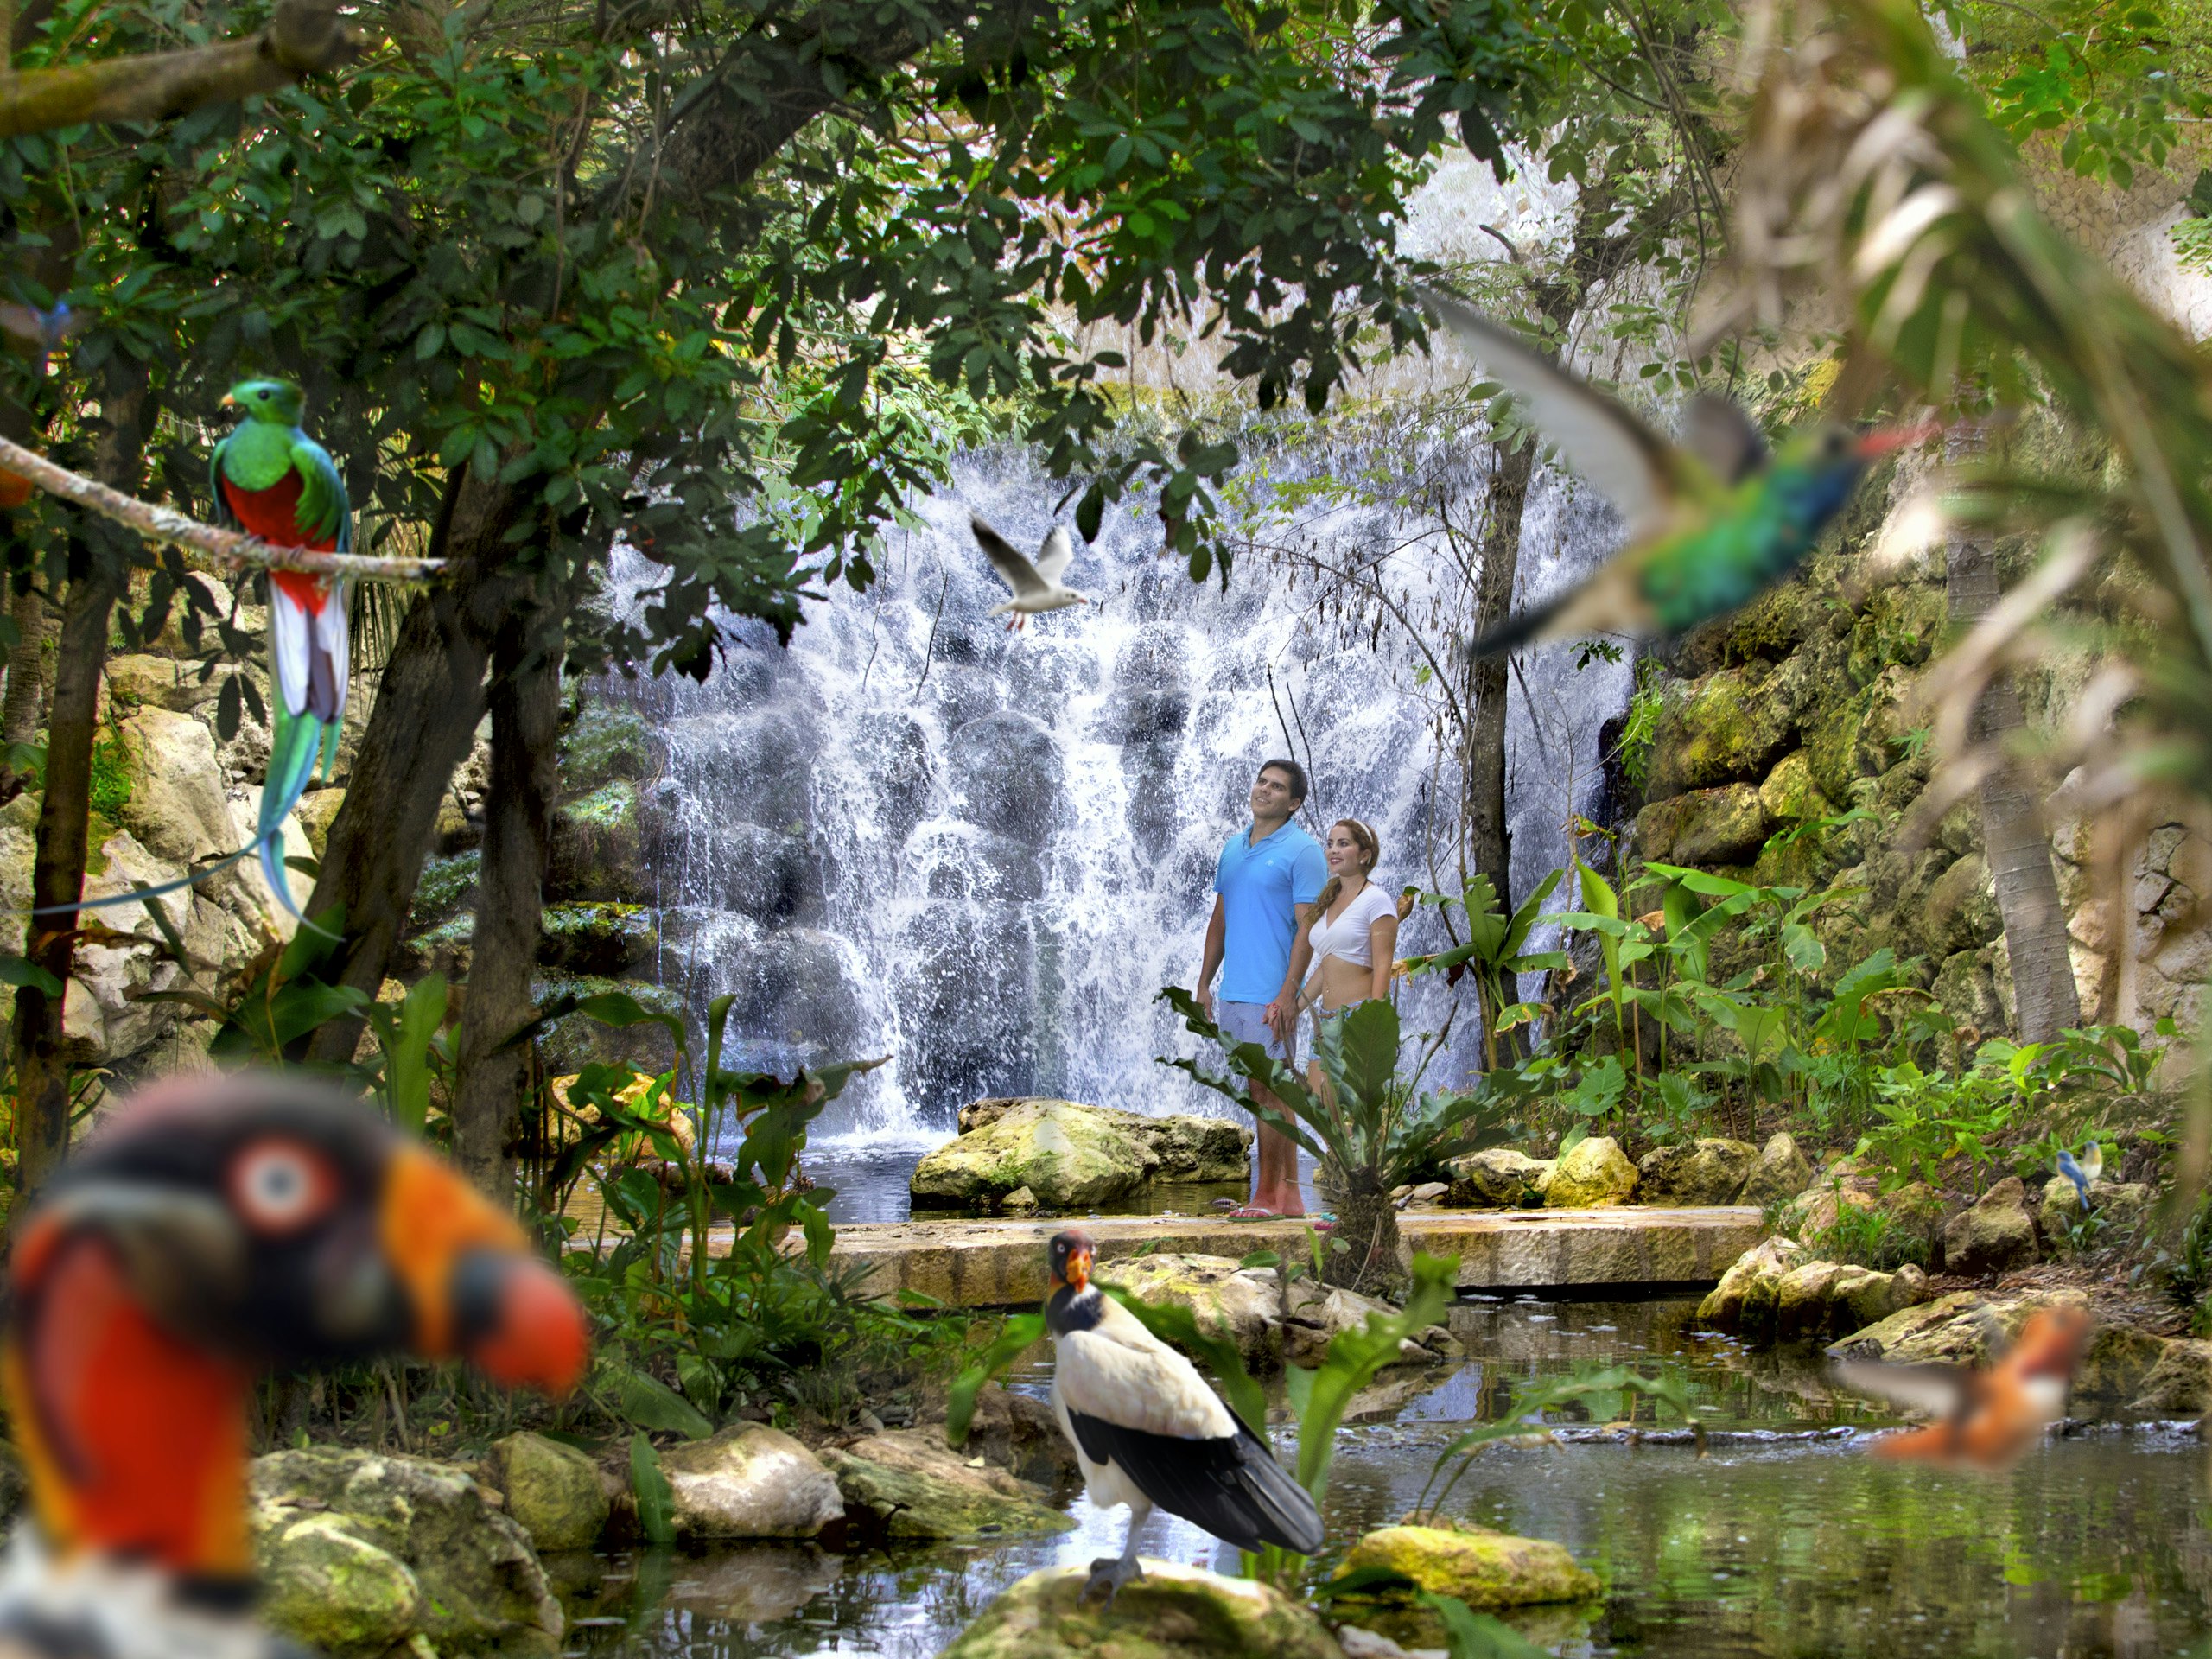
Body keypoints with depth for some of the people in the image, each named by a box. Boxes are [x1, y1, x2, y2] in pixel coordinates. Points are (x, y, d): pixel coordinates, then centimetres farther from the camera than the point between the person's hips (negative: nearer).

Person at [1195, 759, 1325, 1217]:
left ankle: (1267, 1195, 0)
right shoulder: (1233, 848, 16)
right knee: (1269, 1092, 10)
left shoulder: (1302, 851, -7)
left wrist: (1288, 993, -20)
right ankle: (1290, 1193, 15)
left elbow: (1308, 927, -13)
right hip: (1235, 991, 7)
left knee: (1267, 1091, -6)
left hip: (1271, 994, -7)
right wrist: (1204, 982, 16)